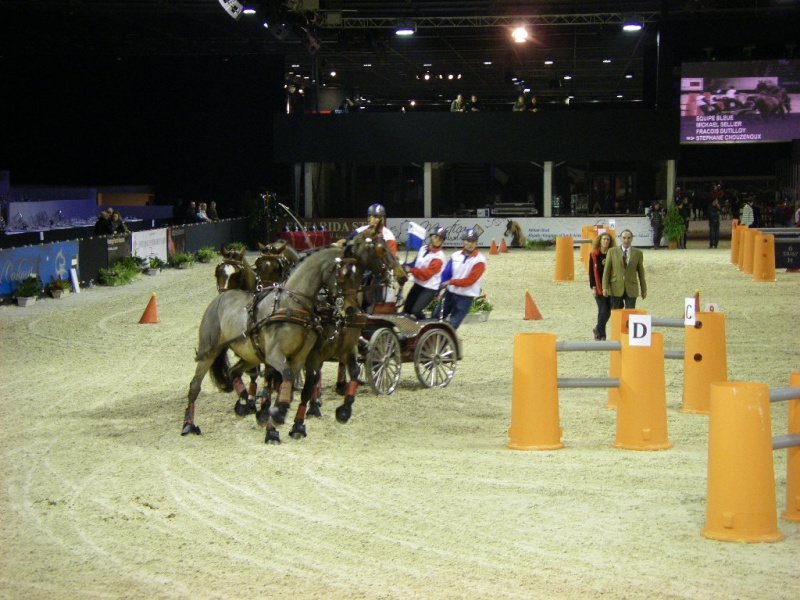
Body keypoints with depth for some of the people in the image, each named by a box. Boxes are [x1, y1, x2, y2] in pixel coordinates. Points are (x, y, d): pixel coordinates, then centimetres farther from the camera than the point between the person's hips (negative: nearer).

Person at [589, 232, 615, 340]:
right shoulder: (594, 255, -1)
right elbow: (591, 272, -1)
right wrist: (593, 287, -7)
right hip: (599, 287, -2)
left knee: (608, 311, 6)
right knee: (603, 310, -5)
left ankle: (598, 330, 26)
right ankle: (601, 334, 8)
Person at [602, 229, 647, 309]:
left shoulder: (638, 253, 5)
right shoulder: (612, 251, 3)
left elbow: (641, 272, 9)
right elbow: (606, 270, 3)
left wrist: (644, 289, 11)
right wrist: (605, 287, -4)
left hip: (631, 289, 0)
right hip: (616, 289, 0)